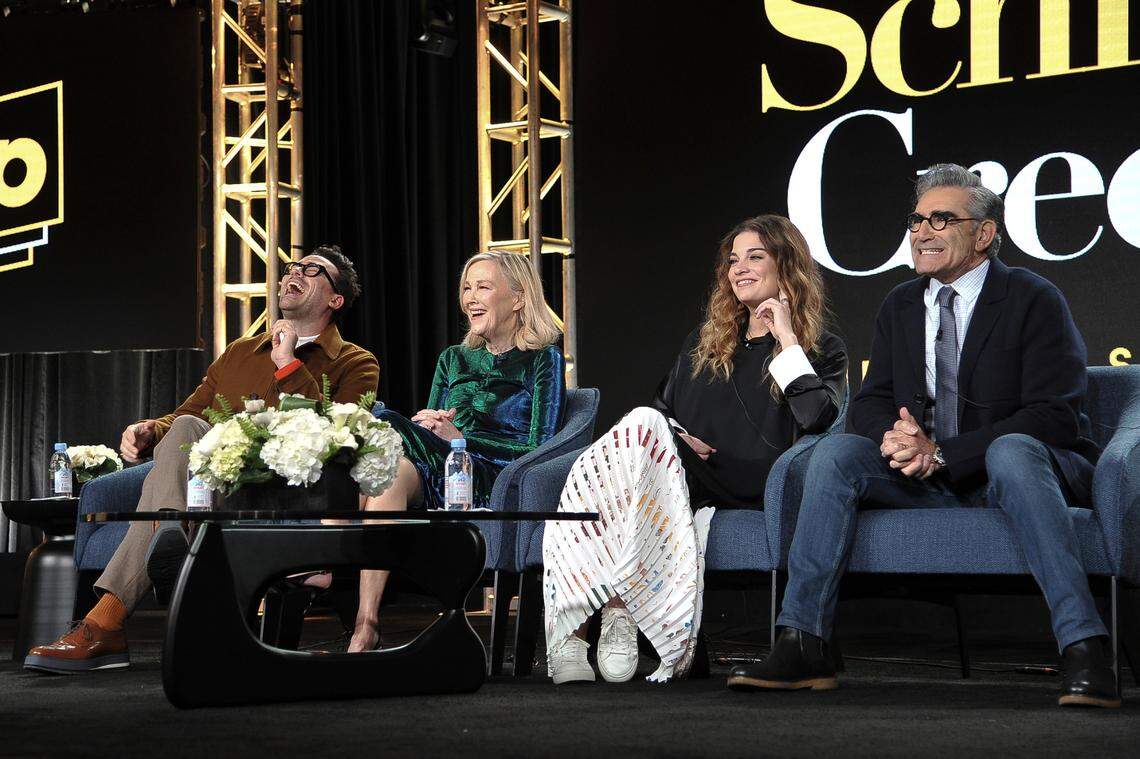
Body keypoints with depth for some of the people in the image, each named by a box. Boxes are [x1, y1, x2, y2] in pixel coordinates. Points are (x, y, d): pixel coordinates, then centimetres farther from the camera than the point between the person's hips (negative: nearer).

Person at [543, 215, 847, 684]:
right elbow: (662, 407, 28)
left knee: (644, 427, -32)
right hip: (673, 479, 5)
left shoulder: (821, 350, 12)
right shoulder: (704, 343, 28)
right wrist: (673, 435, 5)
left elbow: (818, 418, -9)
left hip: (743, 496, -4)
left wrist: (788, 341, -3)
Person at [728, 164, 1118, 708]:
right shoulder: (900, 306, 12)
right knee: (836, 452, -18)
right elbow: (871, 403, 10)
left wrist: (941, 453, -23)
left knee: (1013, 450, -38)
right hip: (929, 479, 5)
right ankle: (802, 646, -24)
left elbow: (1054, 416, -16)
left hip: (1012, 468, -5)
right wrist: (893, 437, -17)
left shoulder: (1033, 300, -7)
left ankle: (1084, 652, -44)